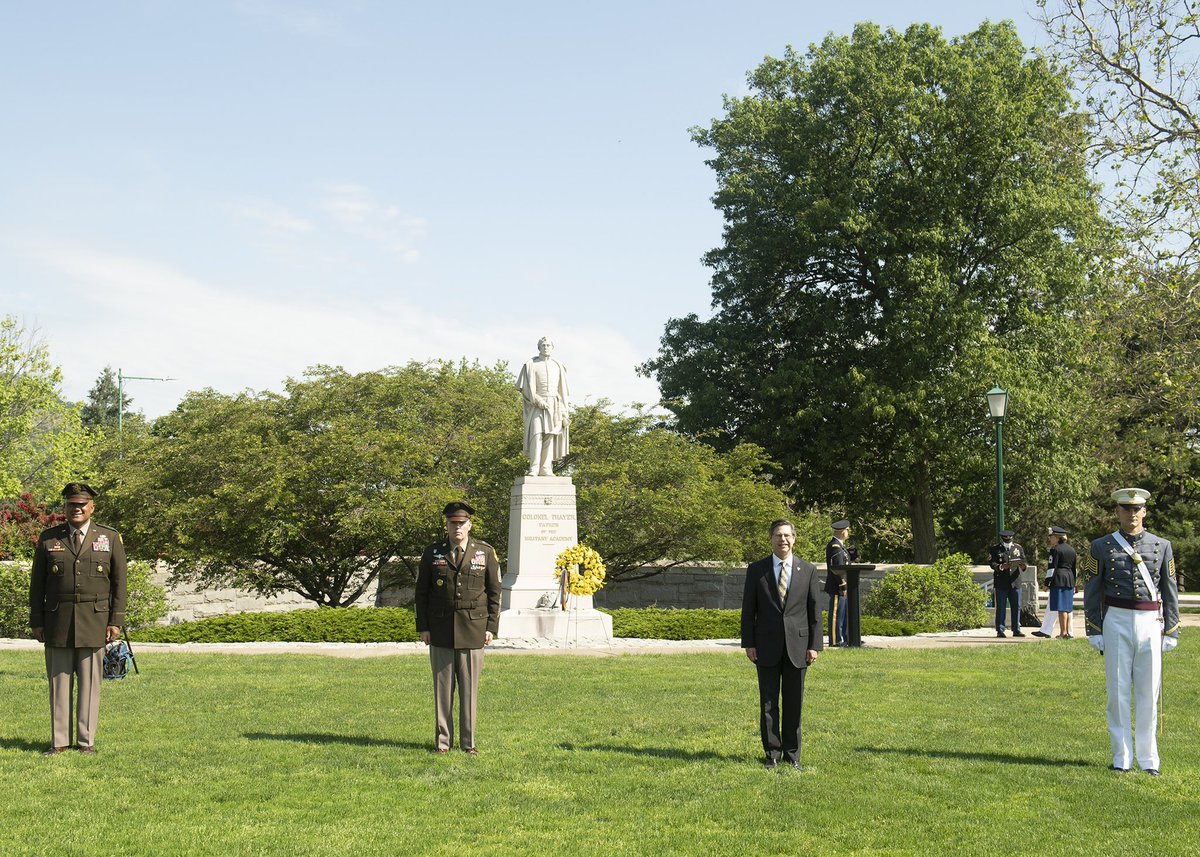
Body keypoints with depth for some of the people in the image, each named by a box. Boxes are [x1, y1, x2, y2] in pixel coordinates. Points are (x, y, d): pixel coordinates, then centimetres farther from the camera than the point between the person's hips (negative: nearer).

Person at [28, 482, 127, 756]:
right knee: (59, 681, 3)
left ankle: (87, 741, 9)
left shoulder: (110, 538, 5)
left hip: (94, 620, -1)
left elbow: (119, 582, 5)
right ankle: (59, 741, 10)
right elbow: (37, 583, 9)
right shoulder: (48, 539, 7)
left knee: (90, 682, 1)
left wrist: (116, 621, -2)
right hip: (57, 620, 1)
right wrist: (36, 622, 4)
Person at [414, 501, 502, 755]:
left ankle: (468, 742, 9)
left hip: (473, 630, -1)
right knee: (442, 687, 3)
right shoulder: (432, 553, 7)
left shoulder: (485, 553, 5)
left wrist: (491, 627, 0)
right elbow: (421, 592, 9)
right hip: (440, 631, 1)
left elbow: (494, 592, 7)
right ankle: (442, 741, 10)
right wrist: (423, 627, 3)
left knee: (469, 687, 1)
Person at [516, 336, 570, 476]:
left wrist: (564, 411, 3)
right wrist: (537, 400, -19)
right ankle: (534, 469, -19)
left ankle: (546, 468, -5)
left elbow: (562, 390, 11)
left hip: (553, 406, 3)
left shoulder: (558, 366, 11)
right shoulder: (531, 364, 0)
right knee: (536, 434, -16)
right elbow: (526, 386, -7)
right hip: (536, 405, -3)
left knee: (549, 436, -4)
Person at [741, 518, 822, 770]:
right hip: (767, 647, 0)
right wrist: (748, 643, -3)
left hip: (797, 645, 0)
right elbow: (748, 610, 4)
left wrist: (814, 645, -1)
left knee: (794, 704, 6)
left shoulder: (808, 570, 5)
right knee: (768, 704, 3)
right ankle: (772, 753, 12)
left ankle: (792, 754, 15)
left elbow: (814, 611, 5)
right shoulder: (756, 570, 3)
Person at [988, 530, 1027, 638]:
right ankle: (1000, 631, 2)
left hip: (1015, 582, 3)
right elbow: (991, 563, -6)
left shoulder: (1018, 548, 15)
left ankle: (1016, 630, 8)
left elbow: (1023, 560, 10)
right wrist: (1001, 567, -24)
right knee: (1001, 607, -1)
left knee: (1016, 606, 2)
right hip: (1001, 583, -3)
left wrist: (1022, 566, -14)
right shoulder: (995, 549, 5)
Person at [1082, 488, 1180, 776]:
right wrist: (1094, 632, -1)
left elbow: (1170, 592, 9)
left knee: (1149, 693, 3)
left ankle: (1148, 760, 12)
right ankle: (1121, 759, 8)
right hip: (1116, 623, -1)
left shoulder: (1162, 546, 7)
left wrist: (1171, 632, 4)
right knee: (1118, 691, 1)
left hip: (1150, 624, 1)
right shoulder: (1101, 547, 3)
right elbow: (1091, 593, 4)